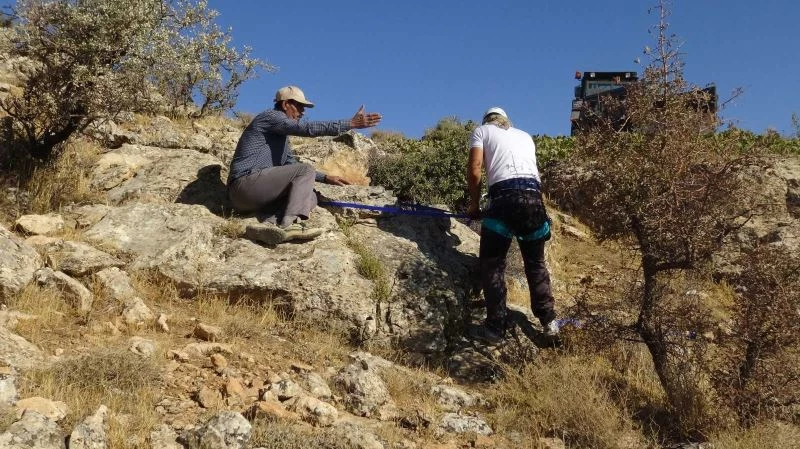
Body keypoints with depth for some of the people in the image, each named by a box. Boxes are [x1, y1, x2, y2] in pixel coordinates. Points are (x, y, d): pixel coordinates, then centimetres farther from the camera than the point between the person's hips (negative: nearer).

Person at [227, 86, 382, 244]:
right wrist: (351, 124, -19)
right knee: (306, 170, -14)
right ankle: (289, 224, -34)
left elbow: (292, 166, 32)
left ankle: (270, 225, -23)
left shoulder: (282, 134, 27)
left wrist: (325, 177, 22)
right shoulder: (271, 116, -3)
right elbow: (308, 128, -17)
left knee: (310, 197, 4)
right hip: (247, 182, -9)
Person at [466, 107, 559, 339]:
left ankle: (497, 325, -1)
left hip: (505, 195, -4)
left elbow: (474, 170, 5)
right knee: (536, 262, 17)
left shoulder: (482, 131, 19)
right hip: (533, 195, 4)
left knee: (492, 263, 5)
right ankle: (549, 321, 14)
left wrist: (474, 204, 16)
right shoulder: (525, 135, 32)